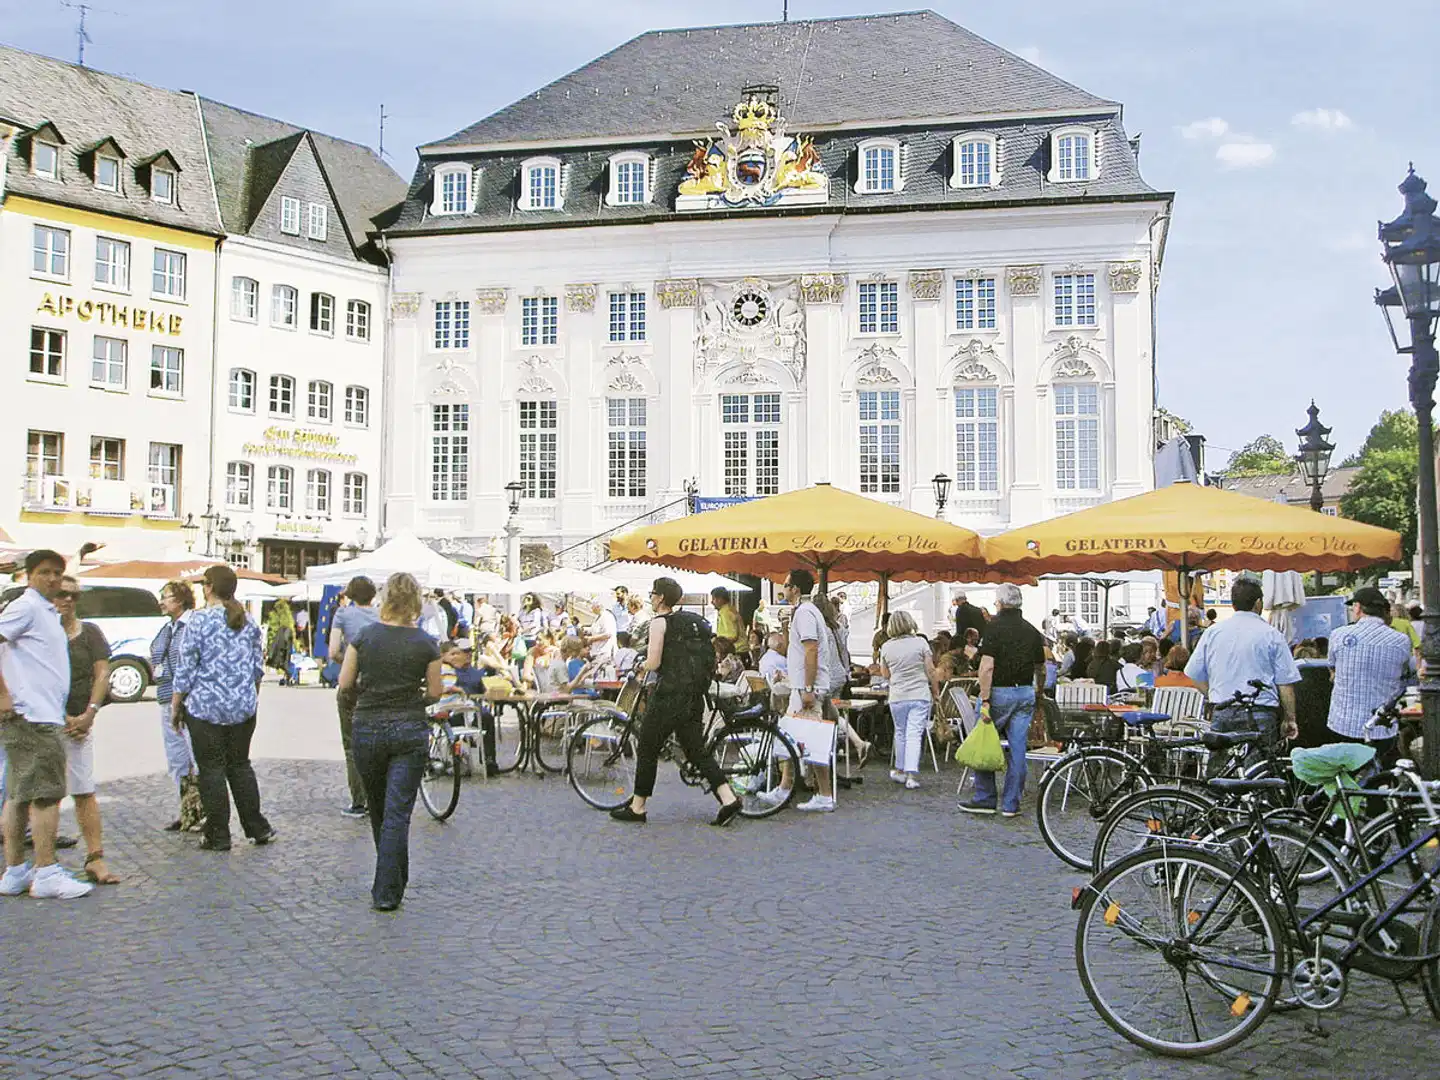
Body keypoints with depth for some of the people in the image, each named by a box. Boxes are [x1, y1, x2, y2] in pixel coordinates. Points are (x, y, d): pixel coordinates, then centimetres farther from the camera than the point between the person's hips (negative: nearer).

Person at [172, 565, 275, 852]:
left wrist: (175, 706, 0)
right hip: (243, 708, 5)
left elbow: (185, 670, -9)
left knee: (211, 769, 3)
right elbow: (258, 667, 12)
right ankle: (257, 828, 16)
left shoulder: (199, 621, -11)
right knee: (240, 765, 15)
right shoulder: (248, 623, 6)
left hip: (206, 707, -5)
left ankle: (218, 836, 7)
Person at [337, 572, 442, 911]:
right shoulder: (426, 644, -7)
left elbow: (345, 683, 2)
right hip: (410, 731, -2)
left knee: (378, 809, 20)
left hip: (368, 728, 2)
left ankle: (392, 881, 36)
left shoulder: (364, 636, -2)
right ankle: (386, 892, -4)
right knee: (397, 813, -1)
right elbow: (435, 692, -1)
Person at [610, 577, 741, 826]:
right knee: (696, 750, 10)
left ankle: (637, 807, 14)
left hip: (668, 694, -7)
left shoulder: (660, 621, -7)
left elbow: (654, 663, -14)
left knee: (647, 749, 6)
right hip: (694, 695, 8)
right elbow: (707, 659, 16)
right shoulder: (692, 621, 16)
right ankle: (728, 798, -3)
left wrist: (642, 665, 6)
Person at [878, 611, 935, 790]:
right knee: (915, 735, -3)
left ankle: (900, 770, 26)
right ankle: (912, 774, -10)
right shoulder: (920, 642, -5)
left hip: (897, 697, 2)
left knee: (901, 733, 16)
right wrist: (935, 689, 11)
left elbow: (885, 674, 10)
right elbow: (930, 670, -3)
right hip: (920, 695, -2)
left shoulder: (886, 647, 0)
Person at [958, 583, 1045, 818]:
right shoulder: (1032, 631, 9)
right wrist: (1039, 694, 33)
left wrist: (985, 701, -17)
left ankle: (985, 799, 10)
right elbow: (1041, 669, 15)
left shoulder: (994, 627, -9)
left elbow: (987, 667, -17)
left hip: (999, 692, -5)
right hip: (1025, 694, 5)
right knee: (1017, 749, 5)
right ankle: (1011, 805, 9)